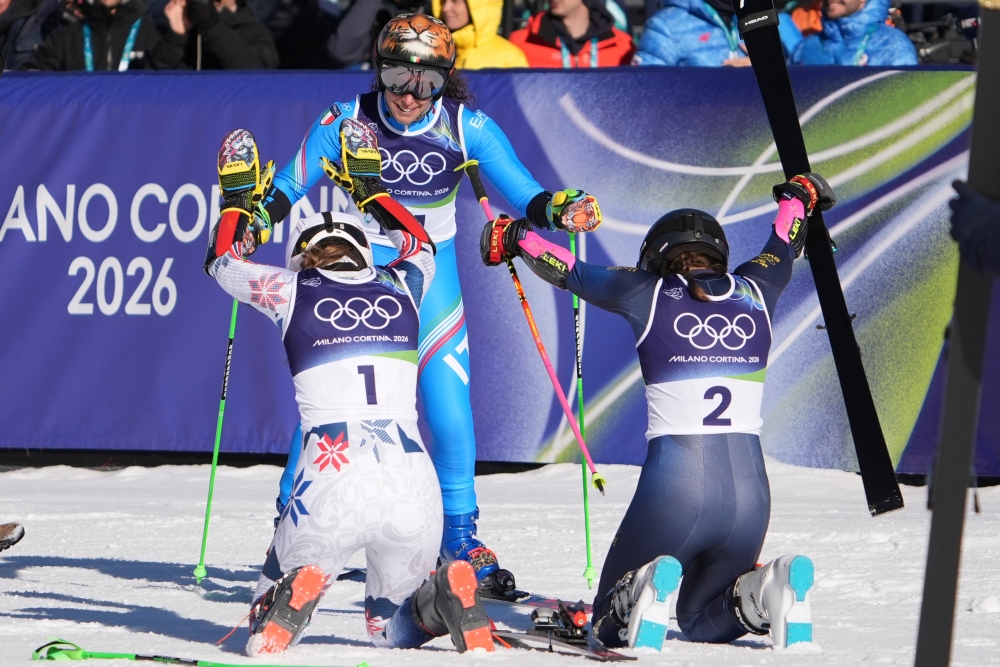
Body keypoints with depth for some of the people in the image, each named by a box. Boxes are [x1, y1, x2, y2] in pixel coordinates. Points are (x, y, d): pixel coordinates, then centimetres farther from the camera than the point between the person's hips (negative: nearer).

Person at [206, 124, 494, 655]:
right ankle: (446, 598, -12)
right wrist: (368, 185, 53)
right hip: (412, 480, 2)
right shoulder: (400, 289, 16)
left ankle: (297, 593, -18)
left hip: (332, 483, -2)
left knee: (268, 622, 19)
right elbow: (420, 247, 42)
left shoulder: (293, 292, 9)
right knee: (393, 630, 23)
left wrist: (237, 197, 45)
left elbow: (222, 261, 30)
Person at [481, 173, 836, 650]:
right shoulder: (754, 293, 11)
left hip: (672, 491, -3)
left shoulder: (649, 295, 3)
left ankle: (647, 593, -21)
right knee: (700, 622, 25)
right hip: (749, 493, 3)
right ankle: (769, 592, -7)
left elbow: (570, 271, 20)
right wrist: (798, 198, 58)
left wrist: (513, 237, 40)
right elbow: (782, 249, 35)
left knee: (609, 626, 14)